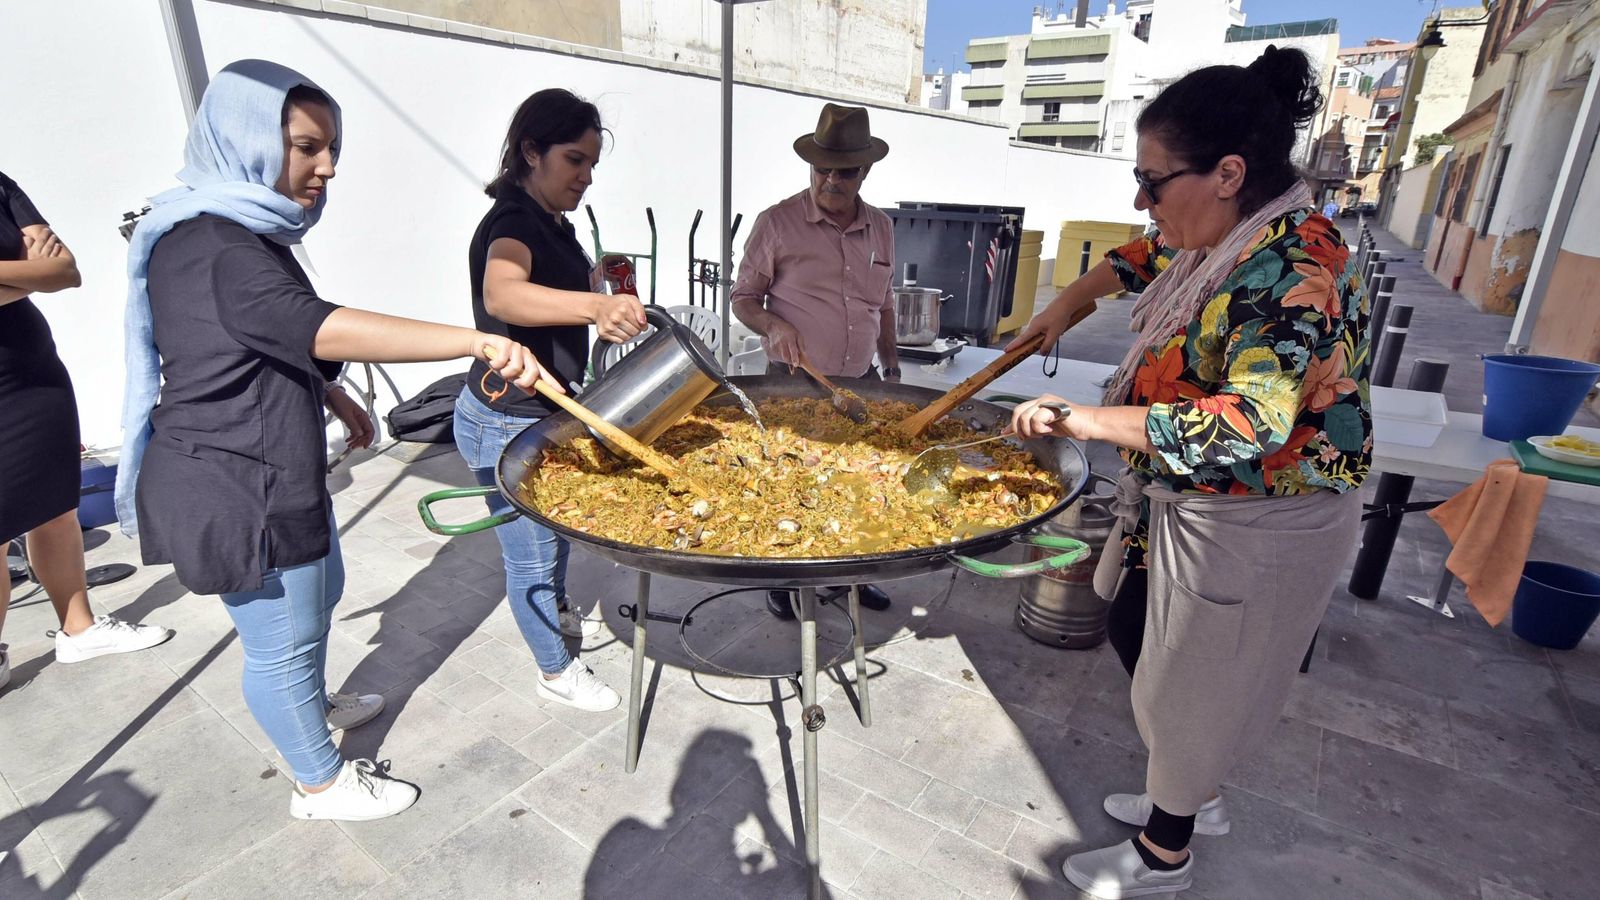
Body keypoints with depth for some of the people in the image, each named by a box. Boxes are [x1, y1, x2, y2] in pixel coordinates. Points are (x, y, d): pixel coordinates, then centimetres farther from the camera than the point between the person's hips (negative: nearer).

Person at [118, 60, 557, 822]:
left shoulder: (245, 231, 8)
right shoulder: (209, 249, -25)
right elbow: (326, 330, -41)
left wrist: (330, 394, 27)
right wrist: (477, 342, -49)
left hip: (275, 474, 10)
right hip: (235, 492, -10)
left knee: (318, 594, 28)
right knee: (283, 638, 7)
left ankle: (311, 704, 54)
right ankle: (322, 783, 29)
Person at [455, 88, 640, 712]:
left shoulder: (551, 222, 7)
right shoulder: (512, 223, -24)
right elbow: (501, 293, -50)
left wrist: (595, 285, 11)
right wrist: (595, 306, -65)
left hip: (547, 415, 10)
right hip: (505, 426, -10)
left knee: (558, 529, 27)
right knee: (532, 555, 7)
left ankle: (558, 615, 53)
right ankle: (555, 672, 28)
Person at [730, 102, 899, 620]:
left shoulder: (881, 228, 8)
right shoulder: (777, 222, -7)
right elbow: (743, 298, -1)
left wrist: (891, 369, 16)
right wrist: (773, 327, -21)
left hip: (860, 383, 5)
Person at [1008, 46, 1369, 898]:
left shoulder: (1293, 269, -27)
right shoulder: (1223, 241, 0)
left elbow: (1247, 423, -39)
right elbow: (1145, 257, 23)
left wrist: (1079, 420, -37)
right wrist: (1066, 303, 17)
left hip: (1250, 529, -9)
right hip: (1188, 503, 9)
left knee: (1183, 683, 8)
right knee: (1133, 634, 21)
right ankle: (1193, 795, 45)